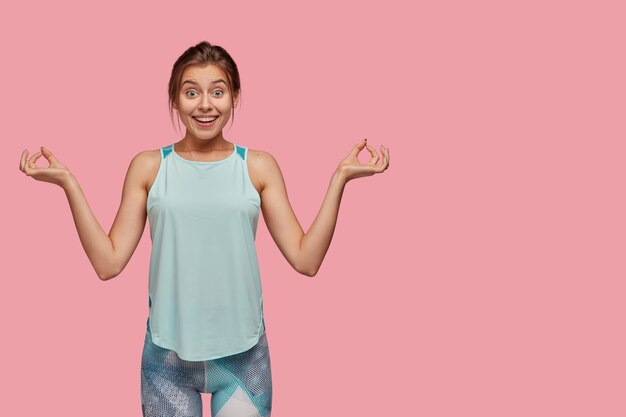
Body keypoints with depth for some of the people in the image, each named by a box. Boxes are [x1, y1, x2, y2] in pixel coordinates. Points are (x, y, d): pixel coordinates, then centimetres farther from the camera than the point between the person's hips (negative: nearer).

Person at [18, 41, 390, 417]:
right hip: (167, 353, 0)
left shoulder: (259, 166, -1)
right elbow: (109, 262, -4)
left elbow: (305, 259, -5)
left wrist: (340, 177, -10)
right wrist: (68, 182, -9)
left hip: (243, 352, 0)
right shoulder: (149, 167, -1)